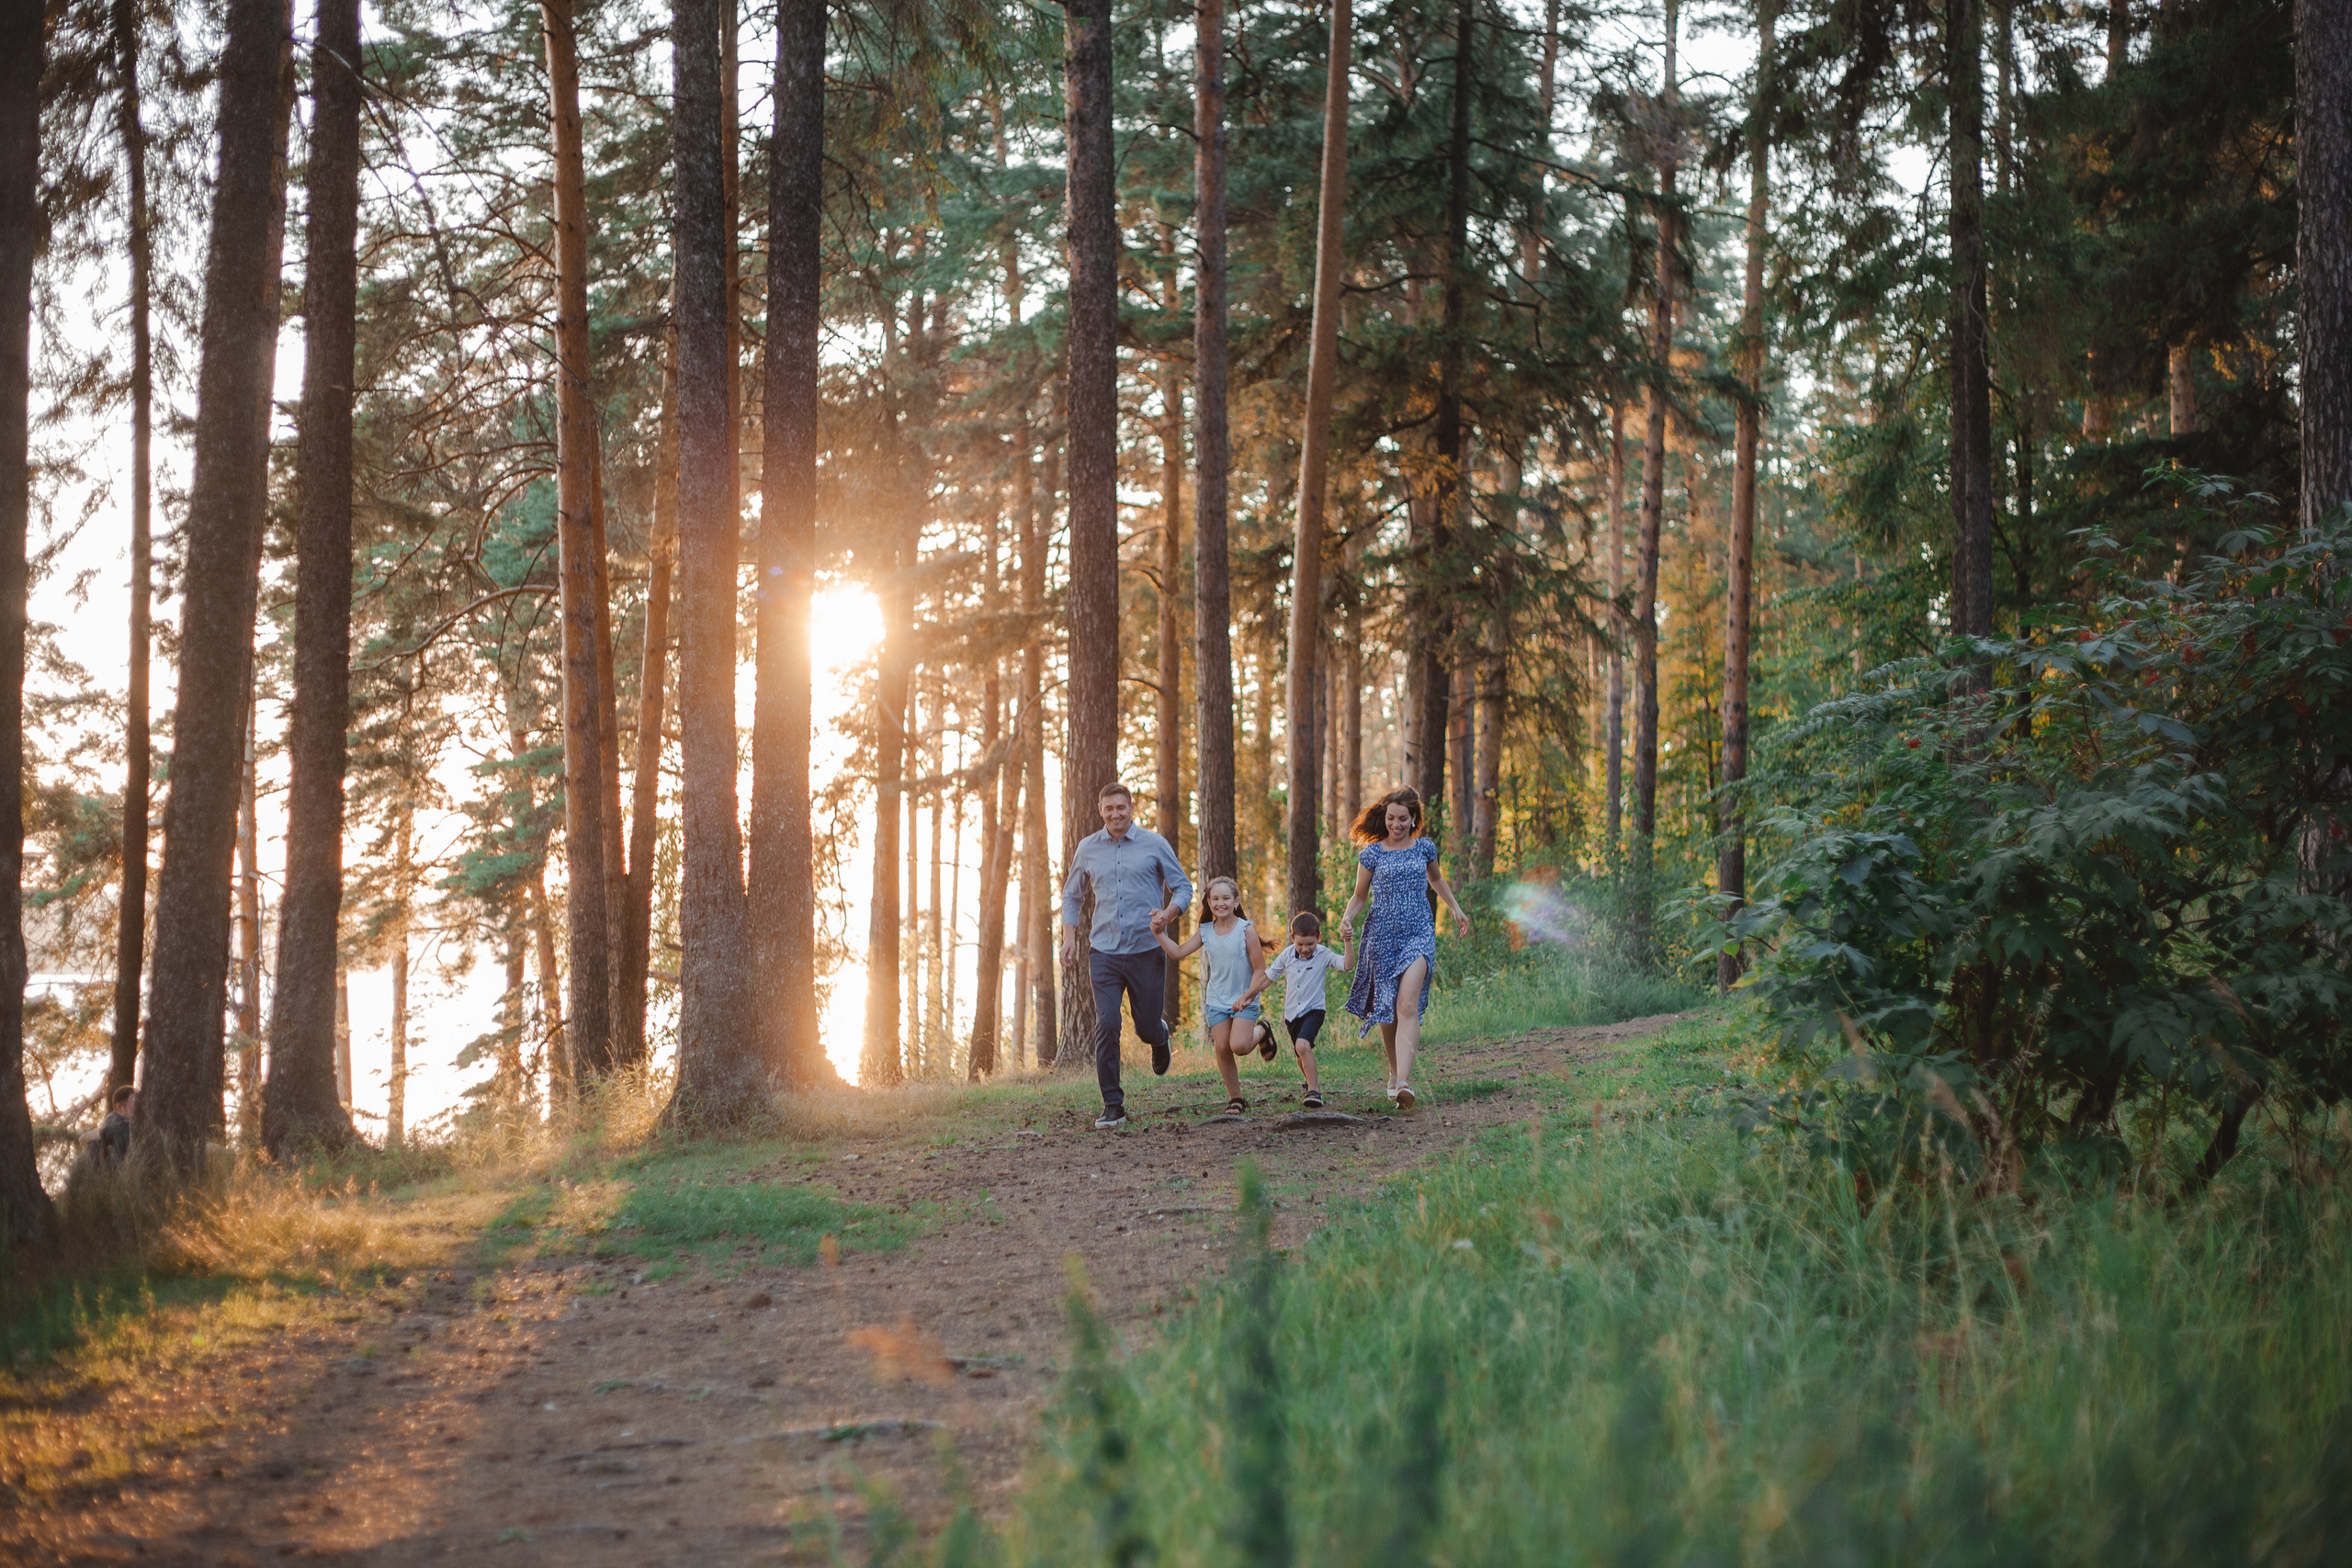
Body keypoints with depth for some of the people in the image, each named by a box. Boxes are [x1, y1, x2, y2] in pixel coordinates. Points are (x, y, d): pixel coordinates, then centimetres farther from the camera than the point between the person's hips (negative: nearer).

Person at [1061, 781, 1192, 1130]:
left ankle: (1160, 1036, 45)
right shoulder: (1088, 848, 7)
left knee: (1147, 1028, 5)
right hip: (1104, 952, 1)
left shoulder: (1154, 845, 0)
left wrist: (1167, 914, -17)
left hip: (1146, 950, -1)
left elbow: (1183, 888, 4)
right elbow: (1072, 895, 19)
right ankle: (1112, 1106, -5)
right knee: (1106, 1026, -12)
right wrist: (1069, 937, 5)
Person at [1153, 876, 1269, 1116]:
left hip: (1244, 1000, -4)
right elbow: (1178, 952, -1)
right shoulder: (1205, 931, 1)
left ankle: (1260, 1031, 15)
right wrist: (1159, 934, -15)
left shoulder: (1246, 930, -12)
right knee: (1222, 1048, -2)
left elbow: (1260, 970, -10)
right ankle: (1235, 1099, 12)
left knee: (1239, 1045, -20)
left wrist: (1247, 996, -18)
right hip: (1217, 1000, 4)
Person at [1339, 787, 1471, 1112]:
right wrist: (1347, 919, -9)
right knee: (1386, 1010, 7)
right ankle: (1395, 1072, 30)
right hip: (1382, 935, 1)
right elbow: (1360, 896, 9)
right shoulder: (1372, 853, 3)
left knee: (1408, 1005, -18)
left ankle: (1404, 1082, -30)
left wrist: (1456, 908, 25)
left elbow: (1436, 880, 29)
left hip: (1419, 935, -1)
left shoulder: (1424, 848, 8)